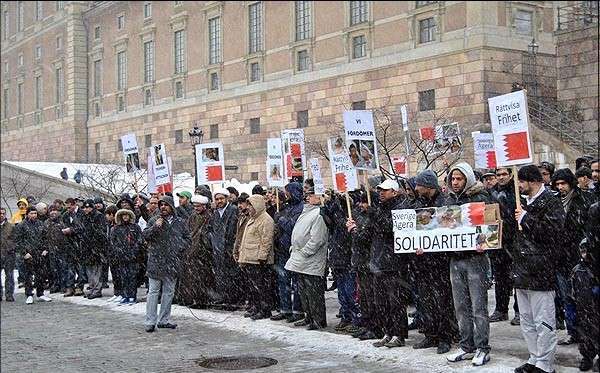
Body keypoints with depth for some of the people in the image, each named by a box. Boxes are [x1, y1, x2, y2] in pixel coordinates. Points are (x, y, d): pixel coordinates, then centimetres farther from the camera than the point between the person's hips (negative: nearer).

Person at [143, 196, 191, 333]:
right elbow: (145, 235, -2)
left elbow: (187, 238, 14)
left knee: (169, 292, 9)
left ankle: (163, 320, 19)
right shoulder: (154, 221, 5)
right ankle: (150, 322, -1)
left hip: (173, 262, 3)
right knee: (153, 291, -3)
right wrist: (155, 227, -17)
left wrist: (180, 247, -3)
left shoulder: (180, 222, 9)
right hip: (155, 261, -3)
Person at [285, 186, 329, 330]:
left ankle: (319, 320, 4)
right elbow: (297, 234, 26)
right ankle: (309, 317, 26)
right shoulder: (305, 213, 17)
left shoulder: (318, 215, -15)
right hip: (300, 262, 10)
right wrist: (293, 249, 15)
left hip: (311, 262, -10)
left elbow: (316, 239, -22)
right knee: (303, 290, 16)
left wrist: (303, 253, -18)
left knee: (314, 292, -4)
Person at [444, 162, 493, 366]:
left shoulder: (481, 198, -5)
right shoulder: (449, 200, 12)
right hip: (455, 259, 6)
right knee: (461, 306, 10)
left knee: (479, 306, -2)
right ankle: (466, 346, 19)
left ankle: (482, 348, 6)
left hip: (475, 258, -6)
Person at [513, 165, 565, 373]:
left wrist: (526, 219, -15)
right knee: (527, 321, 15)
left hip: (540, 271, -9)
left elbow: (553, 231, -22)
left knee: (543, 322, -4)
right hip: (523, 270, 9)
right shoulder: (526, 202, 18)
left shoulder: (550, 201, -9)